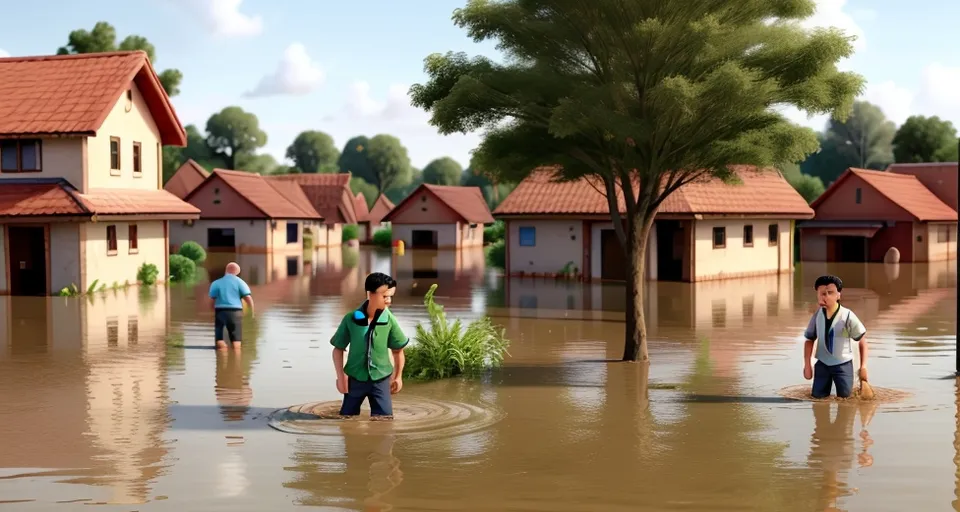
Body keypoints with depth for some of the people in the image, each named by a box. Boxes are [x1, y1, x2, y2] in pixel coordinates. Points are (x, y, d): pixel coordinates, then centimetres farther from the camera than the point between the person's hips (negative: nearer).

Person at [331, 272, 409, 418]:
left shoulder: (390, 320, -11)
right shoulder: (350, 319, -13)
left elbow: (398, 350, 4)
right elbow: (338, 349, -1)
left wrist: (398, 376, 9)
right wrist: (340, 376, -6)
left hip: (380, 380, 0)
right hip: (355, 379, 0)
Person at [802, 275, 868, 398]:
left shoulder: (847, 316, -19)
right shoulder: (818, 315, -10)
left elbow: (862, 341, -10)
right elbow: (810, 340, 2)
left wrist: (863, 366, -12)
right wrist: (807, 365, -3)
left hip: (843, 364, -2)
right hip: (822, 364, 2)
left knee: (845, 397, 1)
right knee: (818, 397, 3)